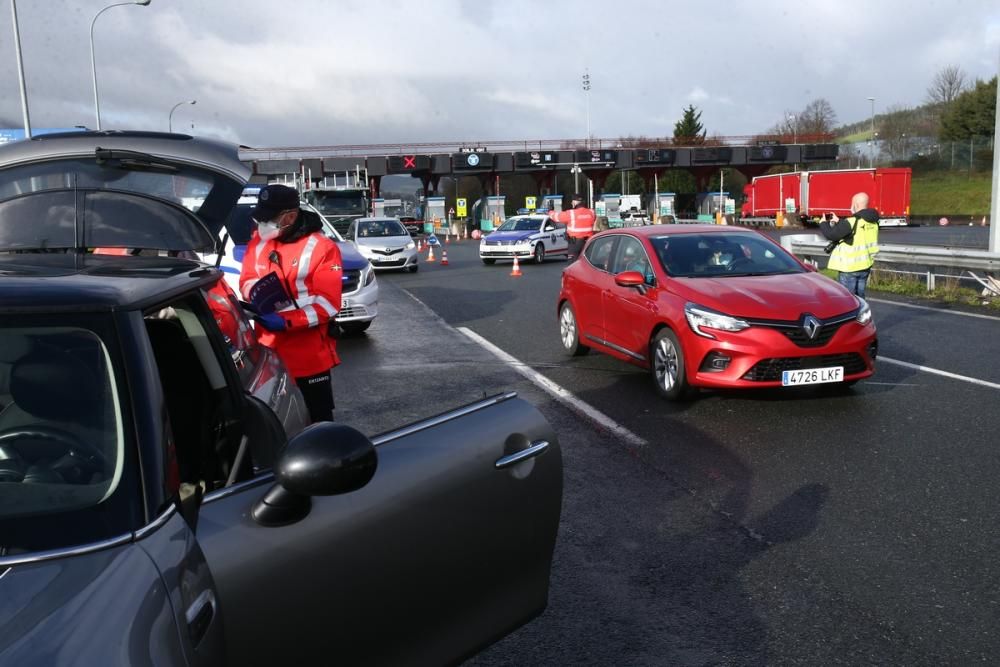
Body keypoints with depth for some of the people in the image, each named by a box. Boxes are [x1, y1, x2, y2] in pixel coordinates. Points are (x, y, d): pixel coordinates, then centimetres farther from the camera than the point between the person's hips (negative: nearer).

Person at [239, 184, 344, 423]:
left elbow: (328, 303, -17)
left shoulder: (321, 248, -13)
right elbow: (247, 279, 12)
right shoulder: (258, 242, 5)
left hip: (309, 354, -5)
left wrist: (286, 322, -25)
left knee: (318, 417, 6)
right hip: (268, 351, 6)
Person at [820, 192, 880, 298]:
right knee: (859, 297, 17)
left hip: (850, 267, -8)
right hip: (865, 265, 8)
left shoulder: (852, 222, -20)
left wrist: (823, 223, 1)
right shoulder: (872, 221, 6)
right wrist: (838, 222, 21)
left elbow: (831, 234, -16)